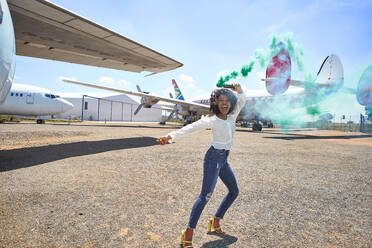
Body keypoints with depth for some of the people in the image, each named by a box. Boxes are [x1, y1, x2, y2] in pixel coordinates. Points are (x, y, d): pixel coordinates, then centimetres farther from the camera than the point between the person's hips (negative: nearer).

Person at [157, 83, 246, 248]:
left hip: (224, 159, 8)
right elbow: (191, 128, -23)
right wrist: (171, 136, -34)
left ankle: (216, 221, 29)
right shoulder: (211, 119, -13)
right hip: (214, 157, -8)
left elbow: (241, 101, 16)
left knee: (234, 191, 16)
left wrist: (238, 90, -3)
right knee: (206, 195, -16)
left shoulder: (231, 117, 6)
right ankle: (188, 233, -10)